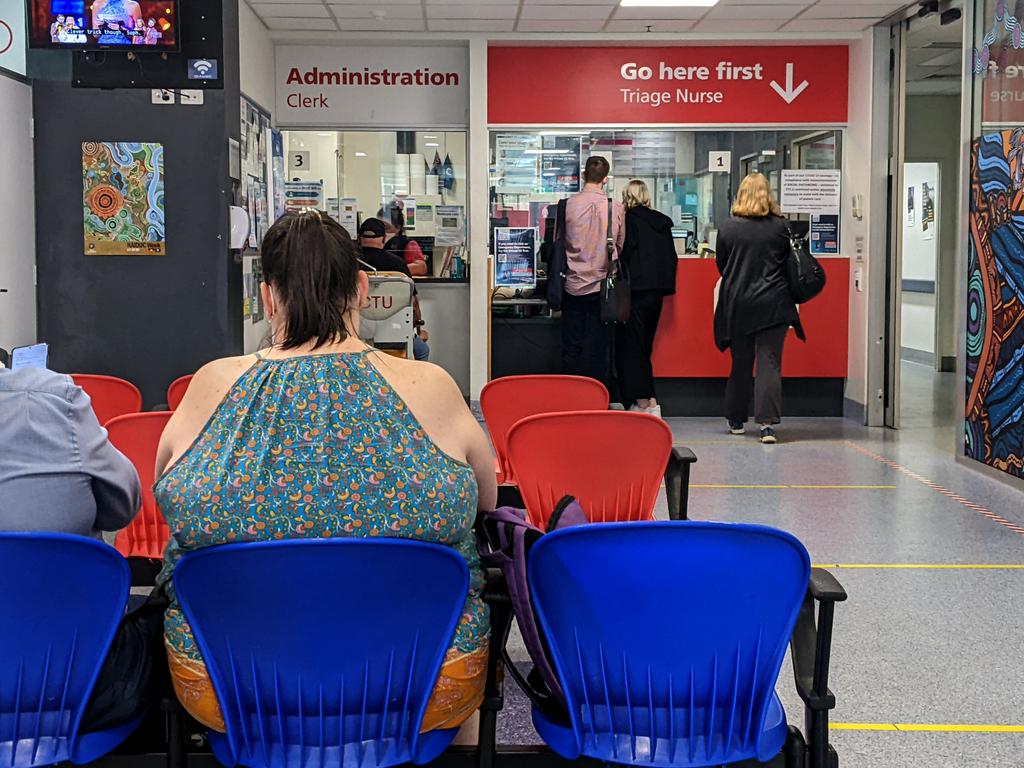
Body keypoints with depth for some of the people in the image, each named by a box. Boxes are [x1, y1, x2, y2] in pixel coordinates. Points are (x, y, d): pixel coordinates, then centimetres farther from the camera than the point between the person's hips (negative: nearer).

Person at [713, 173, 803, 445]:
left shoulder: (727, 228, -4)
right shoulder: (780, 226, -4)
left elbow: (721, 264, 6)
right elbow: (790, 264, 4)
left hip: (738, 304, 1)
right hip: (773, 304, -1)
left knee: (741, 363, 12)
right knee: (770, 363, -1)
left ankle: (736, 421, 21)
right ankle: (767, 423, -9)